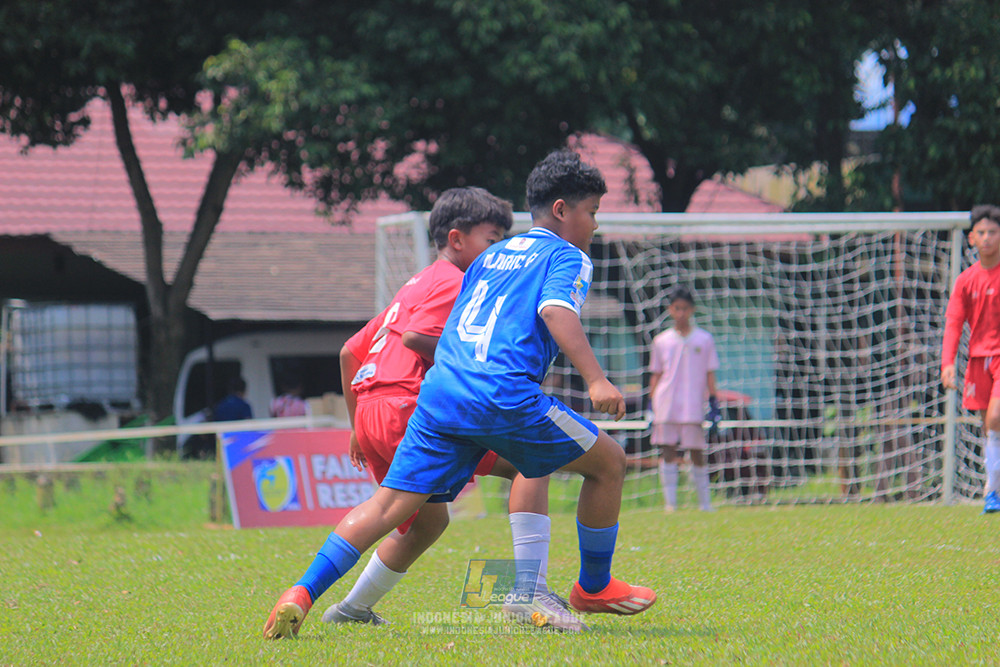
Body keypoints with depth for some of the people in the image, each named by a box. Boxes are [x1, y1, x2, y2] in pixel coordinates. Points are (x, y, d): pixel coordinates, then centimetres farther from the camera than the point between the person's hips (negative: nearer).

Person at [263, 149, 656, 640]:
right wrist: (596, 380, -21)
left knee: (389, 504, 2)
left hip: (439, 392, 6)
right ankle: (594, 587, 22)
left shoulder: (489, 258, 30)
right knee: (608, 463, 11)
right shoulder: (567, 257, 9)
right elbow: (556, 311, -11)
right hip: (505, 394, -6)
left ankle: (303, 592, -14)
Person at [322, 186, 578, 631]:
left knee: (429, 518, 31)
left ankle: (351, 610, 39)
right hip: (406, 409, -10)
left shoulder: (415, 285, 29)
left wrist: (358, 427, 34)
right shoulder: (452, 282, 0)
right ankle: (530, 591, -26)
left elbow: (350, 352, 30)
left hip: (371, 412, 10)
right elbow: (415, 337, -18)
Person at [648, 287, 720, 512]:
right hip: (666, 405, 1)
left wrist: (714, 404, 0)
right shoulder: (661, 341, 10)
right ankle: (669, 501, -4)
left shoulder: (704, 339, 7)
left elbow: (710, 374, 7)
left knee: (696, 452, 2)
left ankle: (704, 502, 10)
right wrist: (652, 406, 7)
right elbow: (655, 375, 13)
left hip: (694, 406, -1)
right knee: (667, 450, -5)